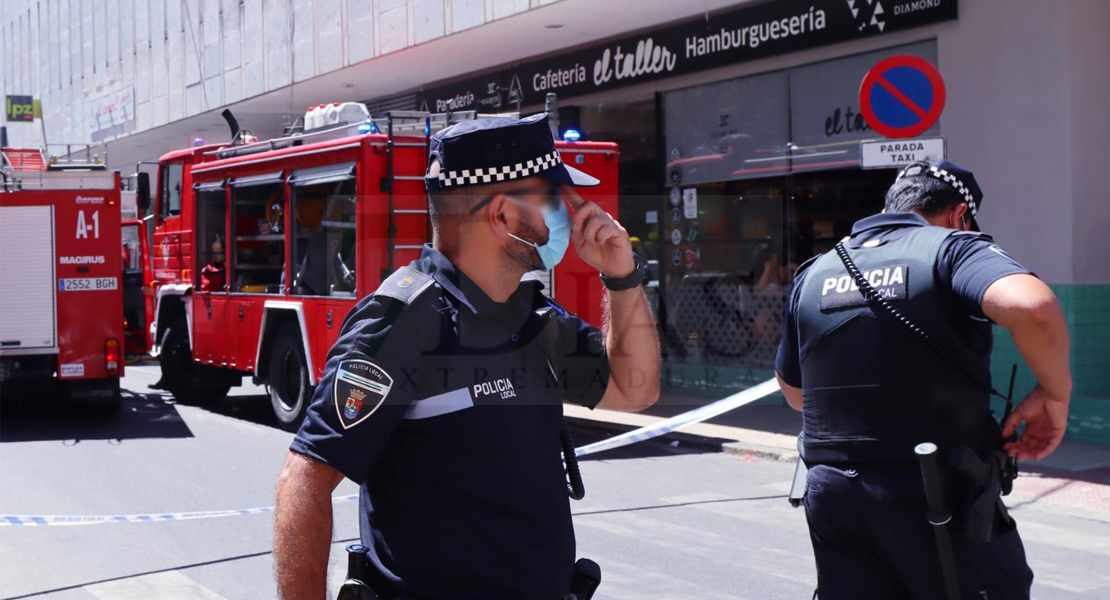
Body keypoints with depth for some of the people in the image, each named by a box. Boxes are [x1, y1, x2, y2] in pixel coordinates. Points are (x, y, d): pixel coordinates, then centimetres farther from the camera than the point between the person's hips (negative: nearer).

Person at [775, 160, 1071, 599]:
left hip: (831, 494, 5)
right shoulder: (952, 248, -4)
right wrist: (1055, 394, -10)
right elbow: (1030, 307, -25)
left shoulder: (814, 273, 13)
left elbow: (793, 391, 22)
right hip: (936, 498, -5)